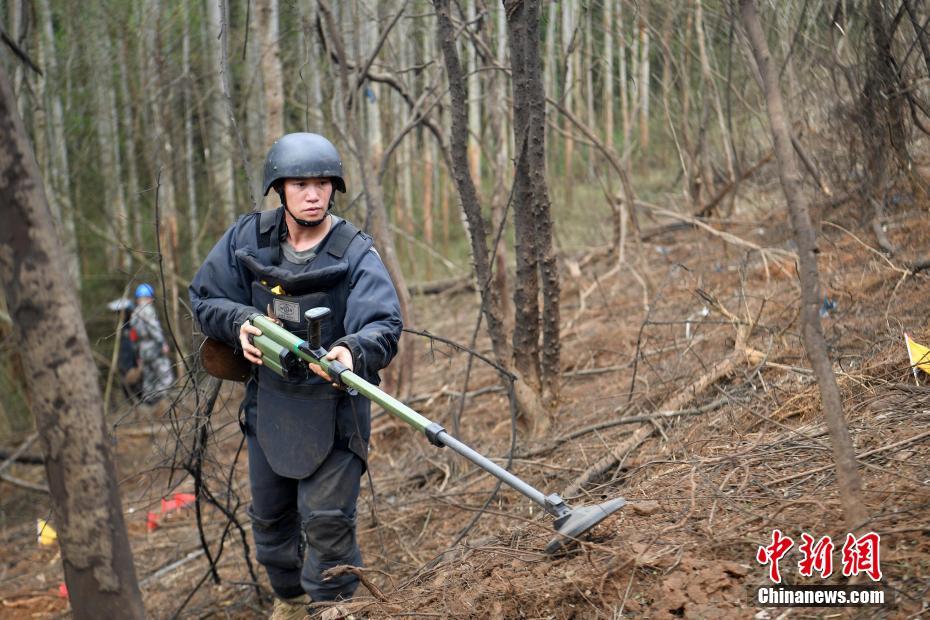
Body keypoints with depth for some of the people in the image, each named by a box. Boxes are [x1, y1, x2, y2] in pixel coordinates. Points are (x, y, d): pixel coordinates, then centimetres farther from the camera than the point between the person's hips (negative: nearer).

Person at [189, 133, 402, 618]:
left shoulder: (356, 254, -15)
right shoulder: (248, 237, -3)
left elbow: (384, 325, -26)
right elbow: (203, 299, 5)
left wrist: (353, 350, -48)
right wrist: (240, 322, -16)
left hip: (332, 409, -5)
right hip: (268, 401, 5)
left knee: (327, 519, -10)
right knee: (270, 515, 20)